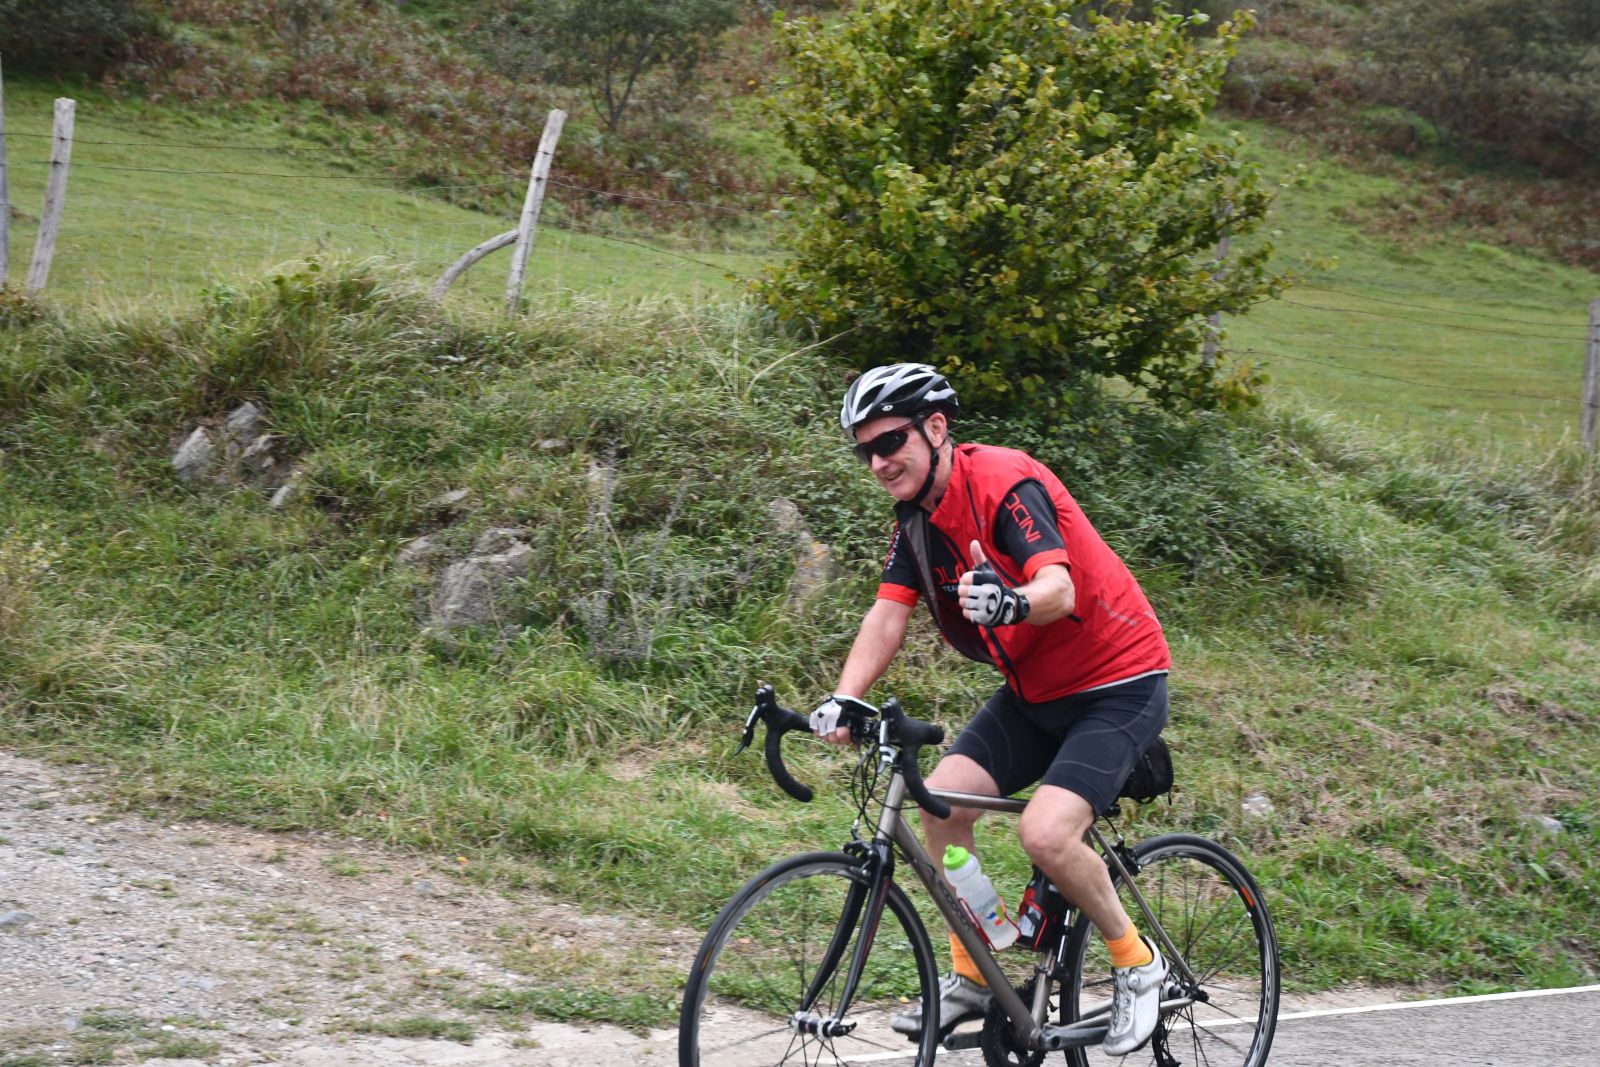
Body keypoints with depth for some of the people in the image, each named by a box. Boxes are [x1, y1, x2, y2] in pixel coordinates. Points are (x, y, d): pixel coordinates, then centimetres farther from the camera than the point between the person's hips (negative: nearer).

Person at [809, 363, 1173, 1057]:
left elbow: (1059, 588, -36)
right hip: (1034, 692, 8)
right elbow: (887, 616, -6)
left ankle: (1136, 963, 1)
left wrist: (1012, 602, -59)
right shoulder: (917, 518, 3)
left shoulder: (1006, 485, -22)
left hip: (1118, 685, -8)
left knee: (1045, 833, -24)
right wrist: (843, 700, -22)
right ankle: (972, 978, 6)